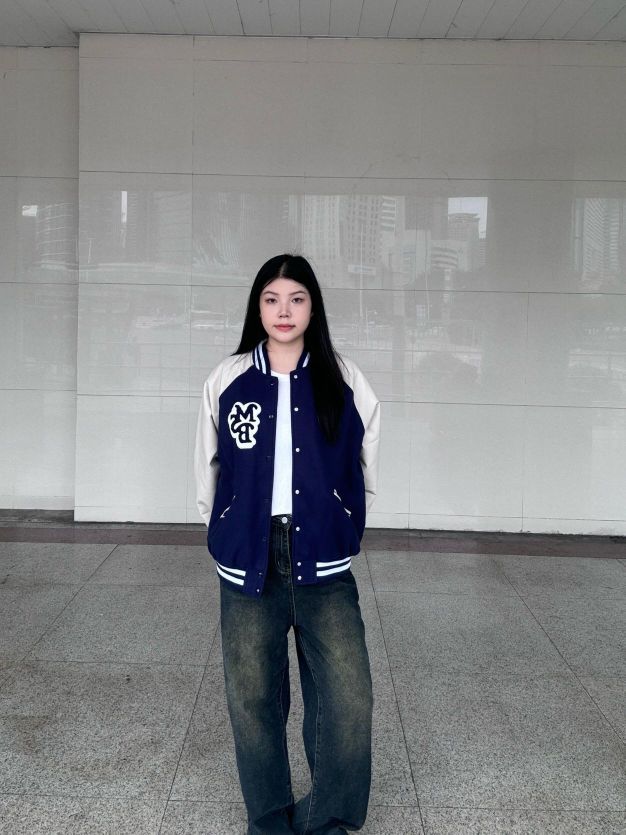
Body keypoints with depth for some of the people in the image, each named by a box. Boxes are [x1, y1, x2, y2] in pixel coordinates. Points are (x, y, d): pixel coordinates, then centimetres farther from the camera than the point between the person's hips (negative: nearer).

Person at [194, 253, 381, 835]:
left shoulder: (344, 381, 1)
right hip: (248, 565, 1)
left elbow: (365, 468, 11)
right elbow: (208, 469, 12)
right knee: (252, 698, 8)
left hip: (324, 566, 0)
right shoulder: (227, 380, 2)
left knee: (348, 696, -6)